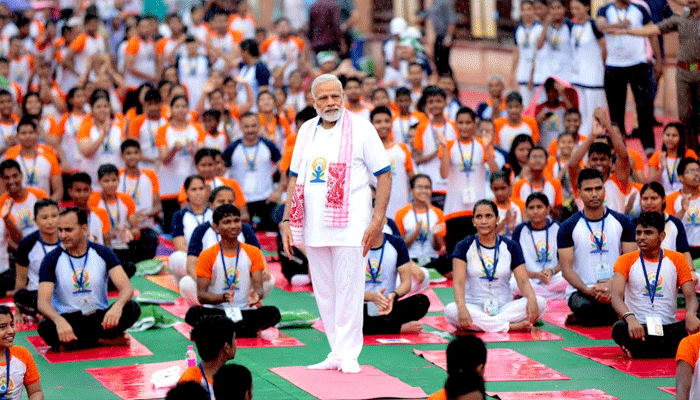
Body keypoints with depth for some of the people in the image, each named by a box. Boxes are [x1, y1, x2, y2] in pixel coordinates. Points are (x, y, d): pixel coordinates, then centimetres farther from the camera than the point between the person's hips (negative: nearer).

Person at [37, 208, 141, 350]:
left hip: (100, 317, 0)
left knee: (132, 309, -27)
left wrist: (117, 306, -38)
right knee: (45, 327, -36)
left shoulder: (103, 253, -1)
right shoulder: (52, 259, -4)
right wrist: (59, 321, -39)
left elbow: (127, 287, -12)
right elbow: (43, 302, -15)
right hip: (67, 318, 0)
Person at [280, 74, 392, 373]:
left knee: (349, 291, -6)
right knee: (324, 293, 8)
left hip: (350, 225, -5)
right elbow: (295, 178, 17)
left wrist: (378, 220, -12)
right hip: (313, 226, 5)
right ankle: (336, 353, 14)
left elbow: (384, 175, -4)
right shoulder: (306, 131, 12)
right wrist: (287, 220, 9)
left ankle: (348, 354, 0)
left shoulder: (361, 129, -3)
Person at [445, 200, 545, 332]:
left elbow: (523, 281, 0)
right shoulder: (464, 247, 3)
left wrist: (531, 298, -25)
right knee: (450, 310, -35)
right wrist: (461, 307, -30)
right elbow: (459, 282, -9)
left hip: (504, 306, 2)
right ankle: (509, 326, -33)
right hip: (474, 306, -2)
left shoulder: (511, 247, 8)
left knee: (539, 302, -25)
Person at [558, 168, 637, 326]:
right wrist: (587, 290, -21)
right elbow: (566, 268, -3)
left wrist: (611, 284, -17)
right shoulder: (568, 227, 3)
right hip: (580, 291, -3)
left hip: (614, 288, 3)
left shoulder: (622, 222, 8)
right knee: (584, 307, -38)